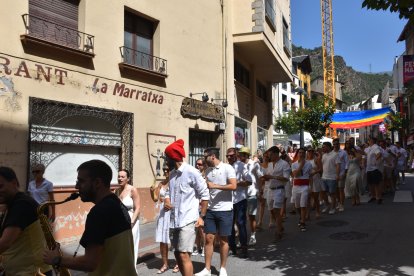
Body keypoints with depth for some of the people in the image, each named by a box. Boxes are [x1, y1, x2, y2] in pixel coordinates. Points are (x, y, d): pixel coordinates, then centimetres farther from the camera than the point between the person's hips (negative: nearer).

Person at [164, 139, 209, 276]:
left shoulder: (191, 172, -12)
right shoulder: (172, 173, 9)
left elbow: (204, 194, -6)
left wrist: (201, 216, -7)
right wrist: (167, 203, 1)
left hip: (188, 221, -7)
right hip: (174, 220, 8)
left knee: (184, 255, -10)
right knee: (177, 254, 14)